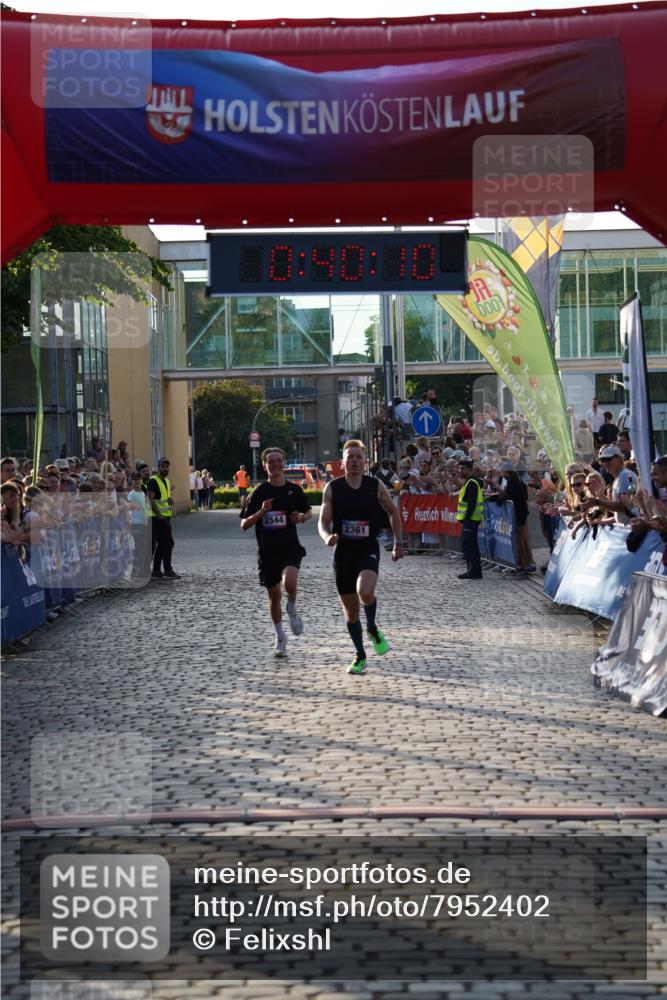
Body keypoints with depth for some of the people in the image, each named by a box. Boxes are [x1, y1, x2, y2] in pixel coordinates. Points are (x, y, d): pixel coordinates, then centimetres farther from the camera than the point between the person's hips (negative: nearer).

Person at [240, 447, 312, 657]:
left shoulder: (294, 489, 2)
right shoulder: (259, 493, -3)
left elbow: (309, 512, 19)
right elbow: (244, 525, -3)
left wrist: (302, 517, -5)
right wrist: (261, 512, -19)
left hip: (290, 547, 0)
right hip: (267, 550, 1)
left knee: (289, 582, -28)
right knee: (274, 594, 8)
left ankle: (292, 610, 6)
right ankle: (280, 638, 28)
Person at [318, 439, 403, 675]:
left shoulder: (376, 486, -1)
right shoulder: (332, 488, -1)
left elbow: (393, 512, 13)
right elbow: (323, 522, -1)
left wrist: (398, 543, 13)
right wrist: (327, 537, -23)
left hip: (368, 551, -2)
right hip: (343, 552, 2)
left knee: (365, 591, -30)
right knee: (350, 609, 8)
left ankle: (372, 629, 1)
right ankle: (360, 656, 26)